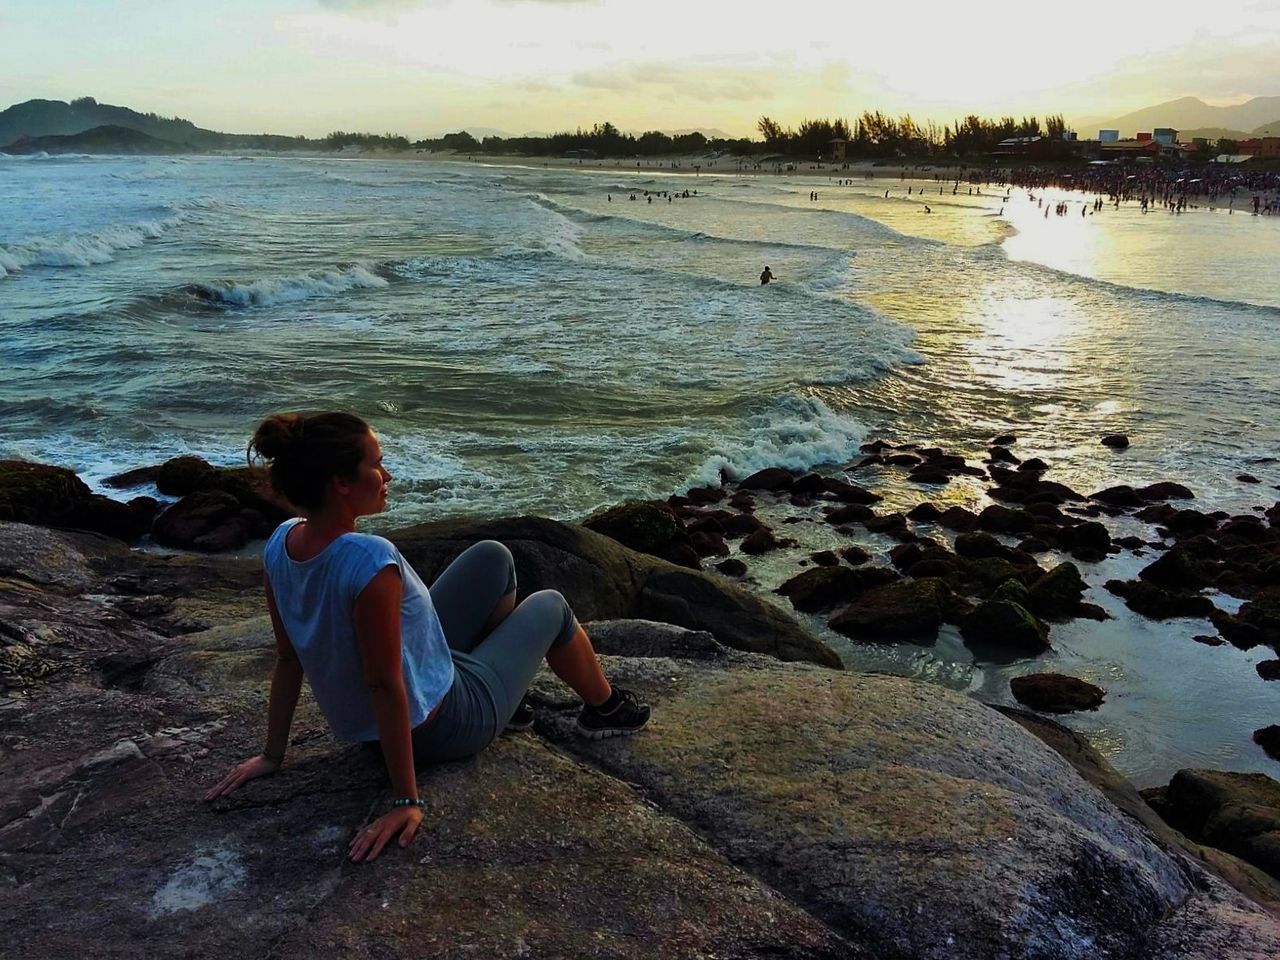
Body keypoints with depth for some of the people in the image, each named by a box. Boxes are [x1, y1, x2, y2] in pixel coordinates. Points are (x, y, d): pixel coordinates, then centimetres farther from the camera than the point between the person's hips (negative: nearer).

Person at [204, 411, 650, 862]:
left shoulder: (281, 544, -13)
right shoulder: (370, 560, -38)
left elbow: (288, 659, -4)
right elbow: (384, 686, -33)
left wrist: (273, 754, 7)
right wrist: (406, 800, -25)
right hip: (441, 729, -7)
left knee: (493, 558, 16)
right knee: (550, 607, 16)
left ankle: (507, 699, 35)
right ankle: (605, 708, 43)